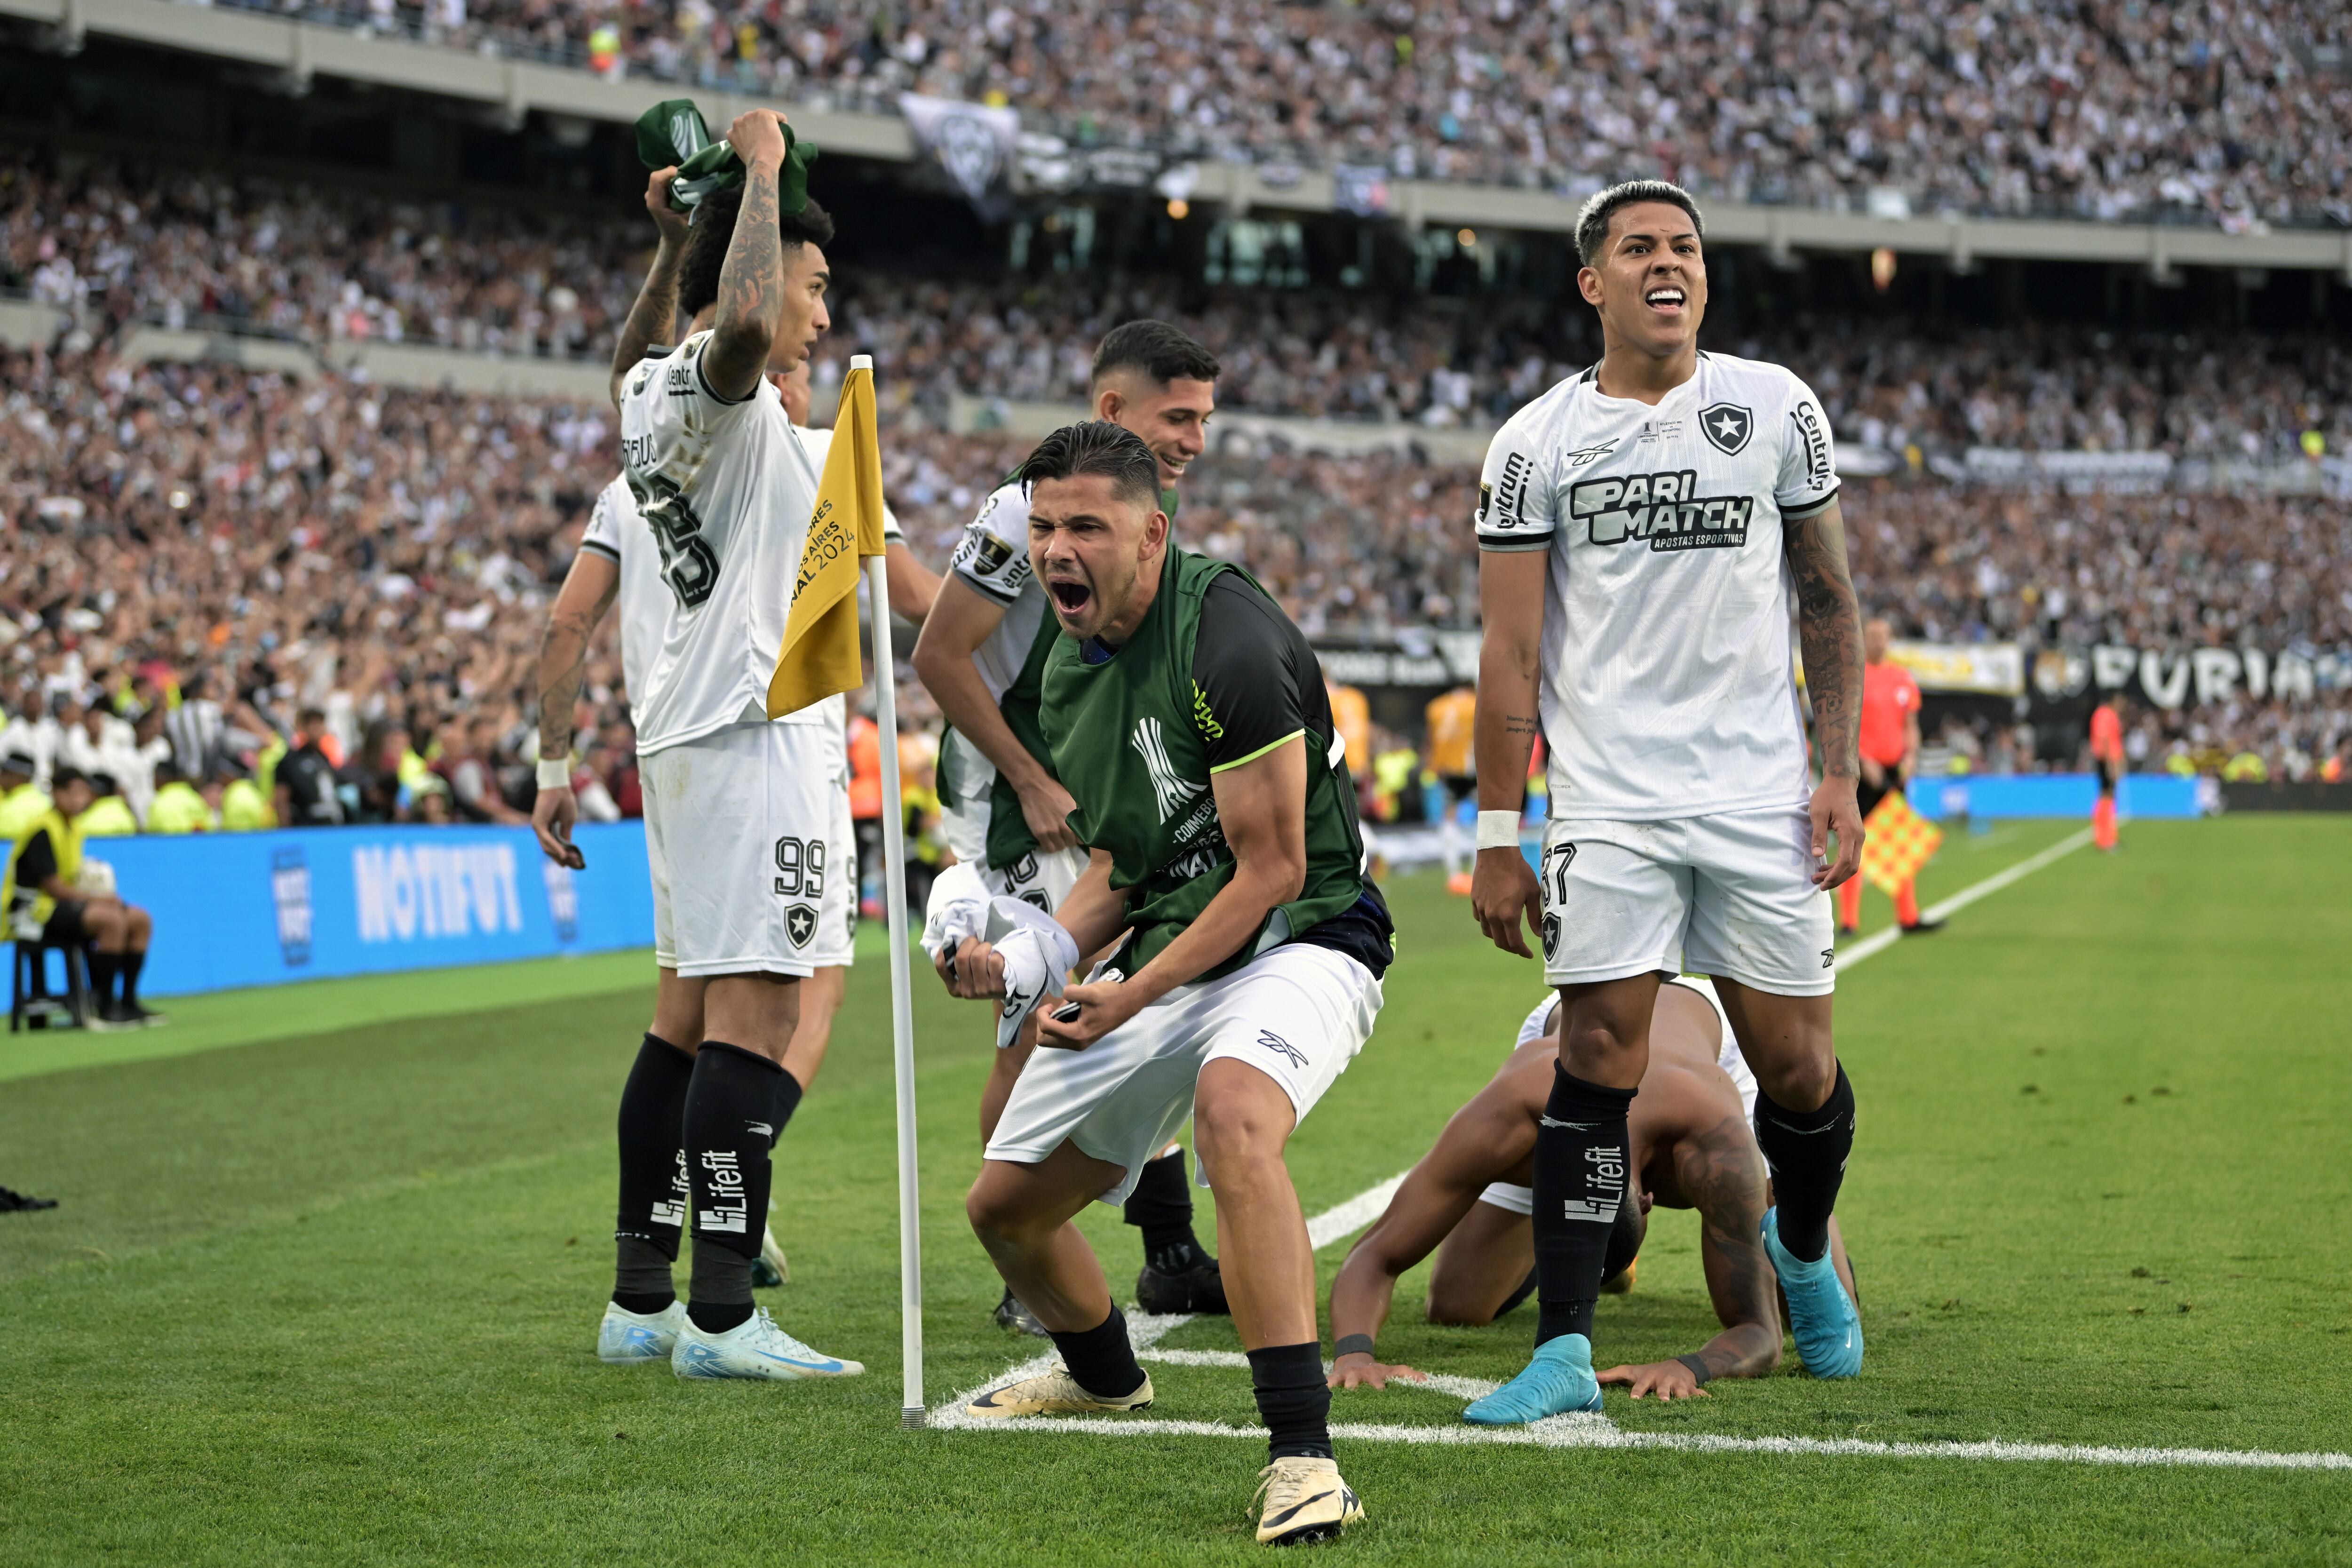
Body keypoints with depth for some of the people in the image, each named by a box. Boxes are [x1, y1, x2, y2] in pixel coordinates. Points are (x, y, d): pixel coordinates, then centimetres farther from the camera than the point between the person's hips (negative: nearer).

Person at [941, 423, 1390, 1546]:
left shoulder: (1226, 642, -21)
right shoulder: (1069, 668, 6)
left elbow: (1272, 870, -19)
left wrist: (1134, 996, -21)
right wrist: (1036, 957, -1)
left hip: (1298, 942, -8)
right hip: (1162, 951, 9)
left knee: (1233, 1113, -40)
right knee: (1004, 1204, 11)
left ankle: (1303, 1457, -43)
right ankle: (1104, 1378, 45)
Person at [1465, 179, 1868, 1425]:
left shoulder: (1775, 408, 6)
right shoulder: (1537, 444, 1)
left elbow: (1828, 603, 11)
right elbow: (1510, 655, 2)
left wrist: (1841, 776, 2)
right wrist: (1497, 838, -1)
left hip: (1759, 798, 1)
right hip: (1606, 800, -1)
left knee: (1797, 1071, 3)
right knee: (1599, 1060, -8)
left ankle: (1803, 1249, 34)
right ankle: (1565, 1349, -5)